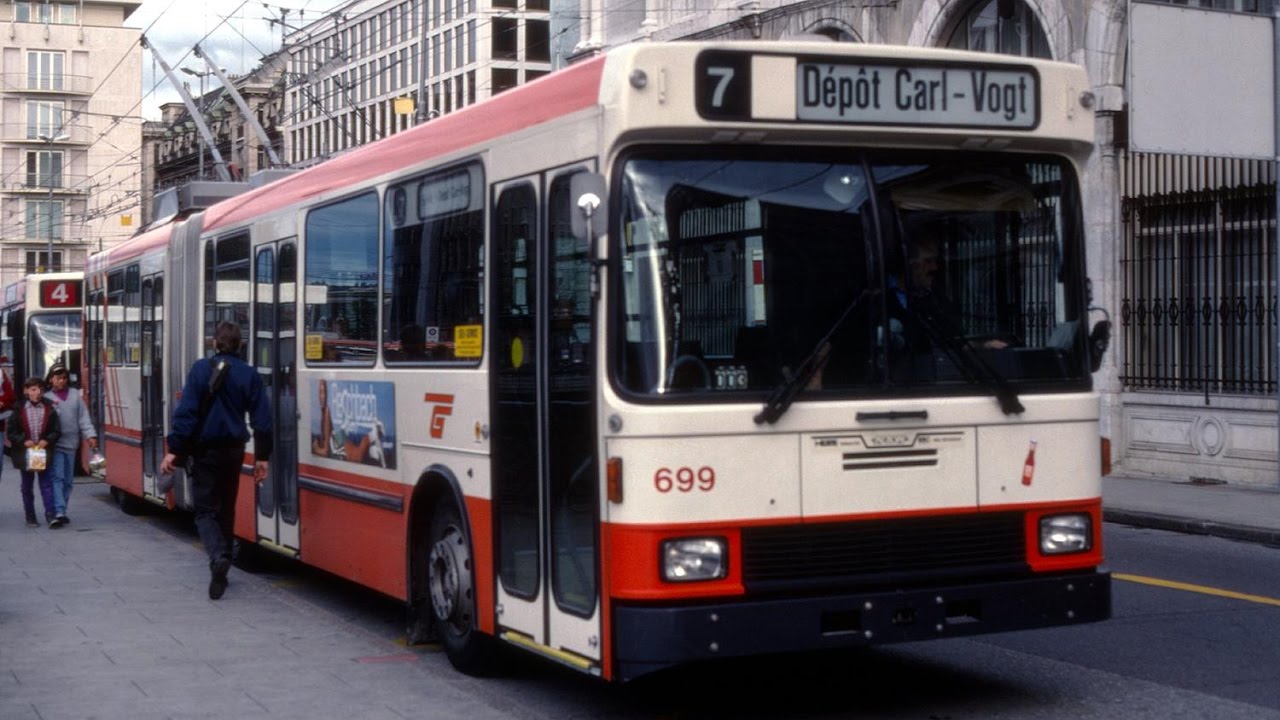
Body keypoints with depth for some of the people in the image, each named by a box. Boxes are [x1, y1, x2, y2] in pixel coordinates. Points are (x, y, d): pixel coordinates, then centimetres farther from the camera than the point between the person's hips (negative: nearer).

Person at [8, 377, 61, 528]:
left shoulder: (49, 409, 0)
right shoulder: (19, 410, -1)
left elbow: (56, 430, 3)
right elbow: (11, 432, 1)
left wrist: (47, 440, -14)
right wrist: (24, 441, -13)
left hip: (43, 452, -1)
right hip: (25, 453, 1)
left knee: (46, 484, -4)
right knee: (27, 486, 10)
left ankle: (51, 515, -8)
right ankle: (30, 518, 18)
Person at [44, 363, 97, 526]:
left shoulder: (75, 395, 9)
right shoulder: (47, 397, -3)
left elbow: (83, 417, 8)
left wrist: (90, 435, -2)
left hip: (71, 444, 4)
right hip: (55, 444, -4)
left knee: (68, 480, 9)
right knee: (57, 477, -12)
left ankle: (61, 510, 19)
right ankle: (59, 511, -17)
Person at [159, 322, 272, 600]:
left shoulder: (201, 368, -7)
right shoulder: (249, 374, 1)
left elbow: (186, 410, -13)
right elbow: (262, 419, -1)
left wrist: (174, 449, -10)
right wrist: (262, 457, 6)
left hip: (206, 450, -3)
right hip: (233, 450, 3)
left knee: (206, 509, 1)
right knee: (226, 508, 17)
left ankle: (218, 558, -25)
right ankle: (222, 564, 22)